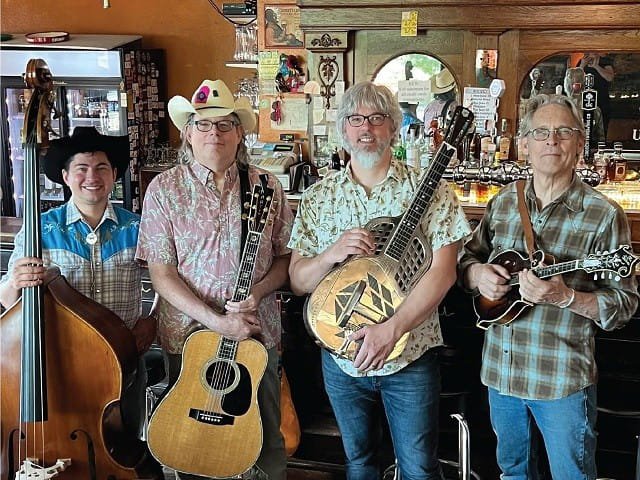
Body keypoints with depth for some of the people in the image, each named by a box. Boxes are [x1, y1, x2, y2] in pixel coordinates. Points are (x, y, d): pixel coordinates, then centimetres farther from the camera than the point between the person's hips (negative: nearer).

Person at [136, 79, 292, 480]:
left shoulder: (266, 186, 0)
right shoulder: (165, 189, -4)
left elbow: (286, 257, 5)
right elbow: (161, 273, -8)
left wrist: (258, 292, -14)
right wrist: (216, 321, -17)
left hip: (258, 333, 1)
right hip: (189, 337, -1)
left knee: (266, 442, 15)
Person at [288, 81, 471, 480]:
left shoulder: (429, 189, -6)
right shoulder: (318, 197, 1)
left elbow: (443, 271, -14)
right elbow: (298, 281, 1)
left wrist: (392, 329, -23)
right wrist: (332, 254, -19)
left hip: (409, 355, -2)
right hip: (341, 356, 3)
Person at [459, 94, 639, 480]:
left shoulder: (603, 215, -12)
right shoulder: (503, 203, 3)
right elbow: (468, 258, 14)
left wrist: (564, 297, -27)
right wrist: (477, 274, -9)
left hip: (563, 379, -4)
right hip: (500, 370, 5)